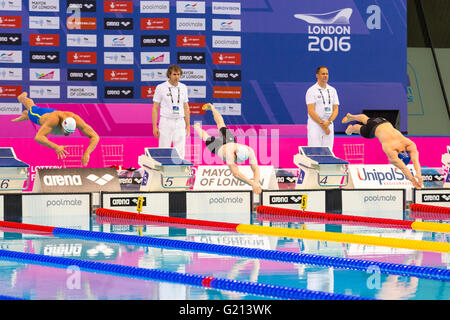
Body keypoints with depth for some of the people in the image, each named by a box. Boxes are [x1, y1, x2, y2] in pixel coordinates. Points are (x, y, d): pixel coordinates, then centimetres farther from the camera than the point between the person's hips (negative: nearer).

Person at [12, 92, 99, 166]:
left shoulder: (77, 120, -50)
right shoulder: (54, 120, -58)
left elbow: (95, 137, -51)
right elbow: (38, 137, -66)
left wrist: (87, 153, -69)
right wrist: (55, 147, -81)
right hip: (41, 115, -2)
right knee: (31, 106, 37)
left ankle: (26, 115, 71)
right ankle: (22, 97, 70)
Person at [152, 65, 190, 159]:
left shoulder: (183, 87, 9)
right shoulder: (160, 87, -3)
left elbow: (186, 107, 14)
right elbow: (155, 108, -2)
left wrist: (188, 125, 9)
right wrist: (154, 126, -8)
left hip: (180, 123, 3)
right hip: (166, 122, -3)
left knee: (180, 152, 1)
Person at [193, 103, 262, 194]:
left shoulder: (249, 151, -45)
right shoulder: (229, 151, -54)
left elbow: (256, 169, -46)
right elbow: (235, 173, -60)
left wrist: (257, 183, -65)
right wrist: (252, 183, -70)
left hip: (230, 140, 4)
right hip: (217, 146, -4)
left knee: (220, 124, 34)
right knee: (206, 137, 32)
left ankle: (211, 107, 62)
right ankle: (197, 126, 65)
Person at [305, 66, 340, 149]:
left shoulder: (332, 90, 11)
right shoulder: (311, 91, -4)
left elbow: (335, 109, 8)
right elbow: (311, 111, -11)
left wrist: (328, 122, -10)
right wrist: (323, 125, -14)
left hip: (329, 126, 5)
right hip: (315, 125, -5)